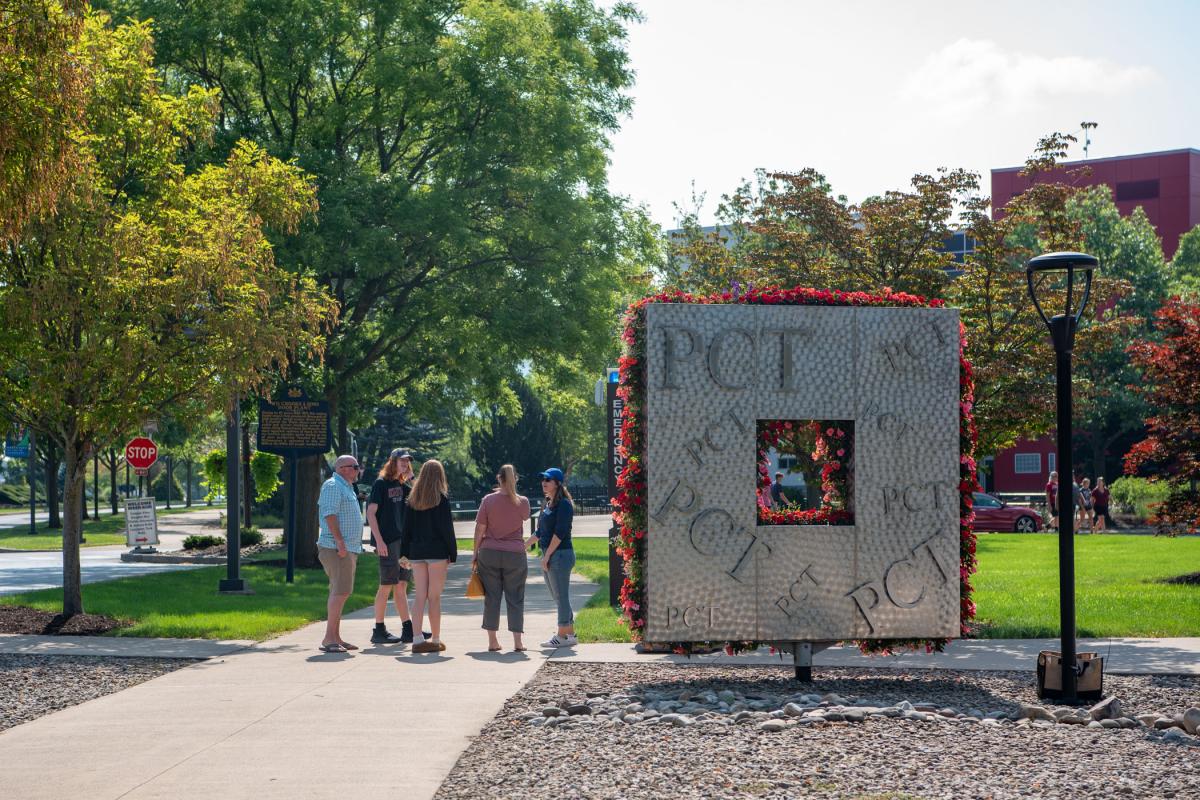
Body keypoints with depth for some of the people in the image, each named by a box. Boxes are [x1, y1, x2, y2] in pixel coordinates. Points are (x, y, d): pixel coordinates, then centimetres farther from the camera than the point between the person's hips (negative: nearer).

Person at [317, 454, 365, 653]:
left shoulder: (346, 488, 23)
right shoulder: (332, 486, -9)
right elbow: (329, 514, -19)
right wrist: (340, 542, -24)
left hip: (348, 549, 11)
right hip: (336, 548, -11)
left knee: (340, 592, 11)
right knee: (340, 592, -15)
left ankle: (335, 637, 15)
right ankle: (329, 639, -16)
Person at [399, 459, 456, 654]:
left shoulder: (412, 499, 7)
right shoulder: (442, 498, -6)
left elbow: (405, 528, 7)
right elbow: (447, 528, -8)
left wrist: (404, 554, 11)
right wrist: (452, 554, -3)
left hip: (417, 552, 4)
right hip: (437, 552, -4)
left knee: (419, 596, 5)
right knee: (434, 597, 2)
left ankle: (417, 639, -2)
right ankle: (435, 639, 7)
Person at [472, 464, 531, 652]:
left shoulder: (488, 500, -6)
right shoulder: (522, 502, -3)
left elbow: (480, 529, -4)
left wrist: (475, 553, 6)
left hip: (489, 553, 0)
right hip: (515, 554, 0)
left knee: (491, 597, 6)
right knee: (515, 598, 5)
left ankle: (492, 641, 7)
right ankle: (517, 642, 0)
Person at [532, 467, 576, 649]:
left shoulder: (563, 504, -11)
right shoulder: (547, 504, 16)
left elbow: (559, 533, -17)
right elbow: (541, 532, 23)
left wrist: (547, 555, -18)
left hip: (560, 554, -9)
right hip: (548, 555, 9)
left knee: (561, 596, -5)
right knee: (558, 597, 12)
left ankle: (563, 636, -2)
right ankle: (570, 634, 18)